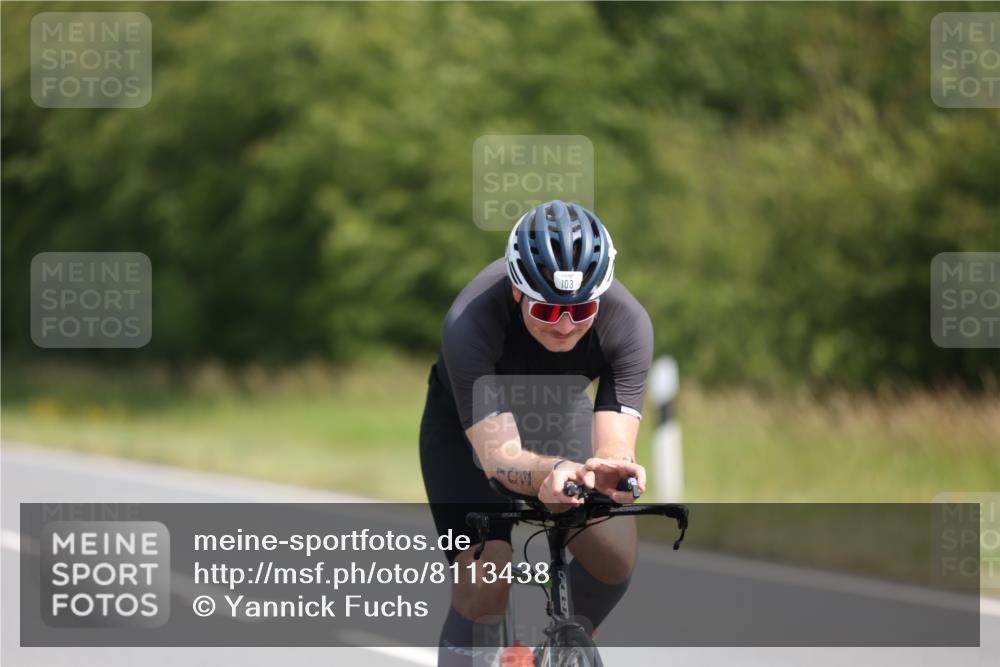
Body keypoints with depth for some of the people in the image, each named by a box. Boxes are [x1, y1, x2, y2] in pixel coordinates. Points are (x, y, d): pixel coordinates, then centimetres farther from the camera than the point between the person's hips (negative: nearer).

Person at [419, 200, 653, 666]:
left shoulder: (628, 323, -32)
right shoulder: (471, 323, -39)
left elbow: (615, 447, -38)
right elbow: (498, 456, -45)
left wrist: (610, 472, -63)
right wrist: (557, 472, -67)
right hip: (465, 421, -3)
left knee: (614, 553, -18)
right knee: (484, 585, -22)